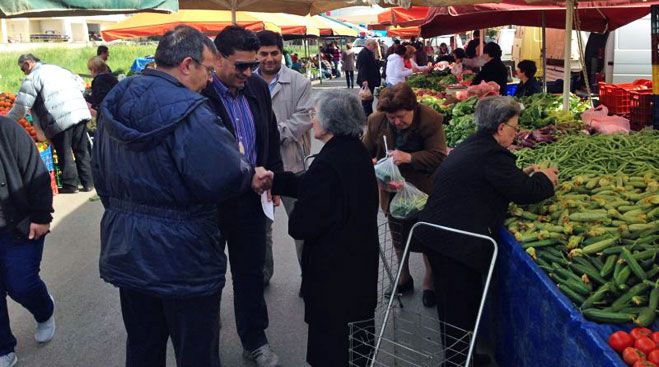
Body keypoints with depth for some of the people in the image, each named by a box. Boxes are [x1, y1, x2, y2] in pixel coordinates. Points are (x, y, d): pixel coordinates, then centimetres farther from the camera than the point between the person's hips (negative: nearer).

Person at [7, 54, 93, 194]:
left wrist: (5, 121, 12)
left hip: (61, 119, -7)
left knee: (64, 153, 5)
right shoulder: (56, 69, 23)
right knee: (82, 150, 12)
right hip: (81, 112, 7)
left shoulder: (32, 78, 1)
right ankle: (88, 182, 17)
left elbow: (21, 107, -1)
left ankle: (70, 185, 11)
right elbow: (80, 83, 27)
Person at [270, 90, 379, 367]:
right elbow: (309, 185, 8)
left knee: (330, 338, 8)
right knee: (358, 321, 25)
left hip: (333, 265, -9)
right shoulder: (357, 151, 1)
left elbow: (302, 226, -23)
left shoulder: (328, 163, -26)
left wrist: (295, 221, -2)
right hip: (361, 258, 9)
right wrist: (272, 180, 8)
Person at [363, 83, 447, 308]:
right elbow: (366, 151, 3)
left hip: (424, 190, -3)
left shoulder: (431, 120, -20)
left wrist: (409, 158, -35)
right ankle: (404, 279, 38)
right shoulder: (376, 121, -8)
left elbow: (439, 156, -22)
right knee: (398, 238, 17)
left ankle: (430, 282, 29)